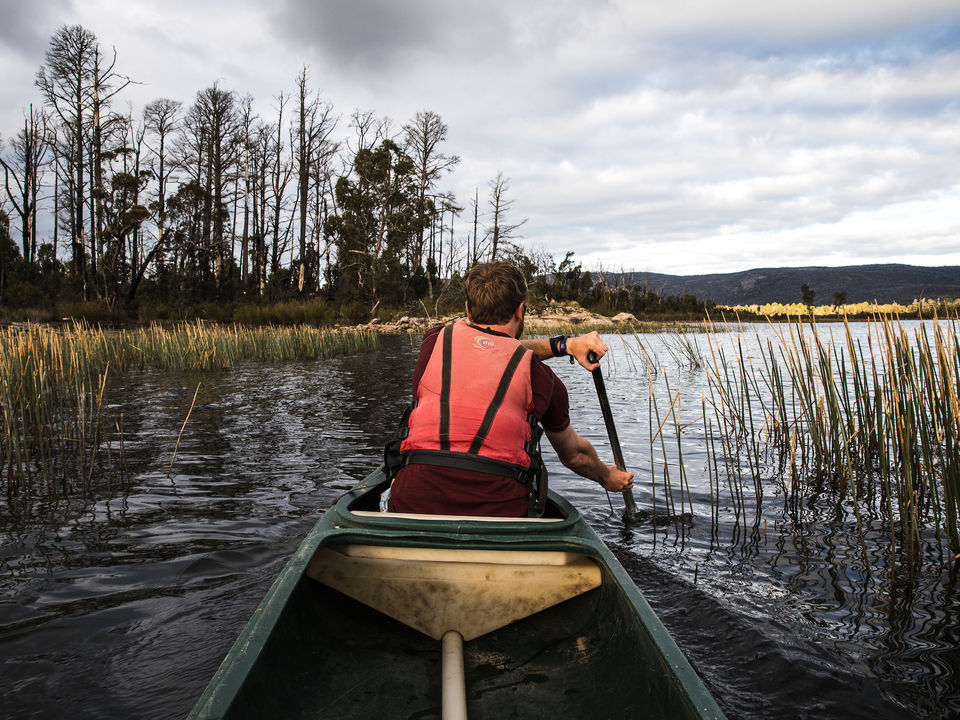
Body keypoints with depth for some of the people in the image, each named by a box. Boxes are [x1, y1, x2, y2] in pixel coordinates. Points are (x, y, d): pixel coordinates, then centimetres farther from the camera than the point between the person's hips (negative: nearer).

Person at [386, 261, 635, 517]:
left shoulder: (435, 341, 9)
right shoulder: (541, 377, 5)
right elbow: (574, 454, 23)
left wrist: (563, 344, 26)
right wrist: (607, 477, 44)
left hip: (414, 504, 2)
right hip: (498, 510, -2)